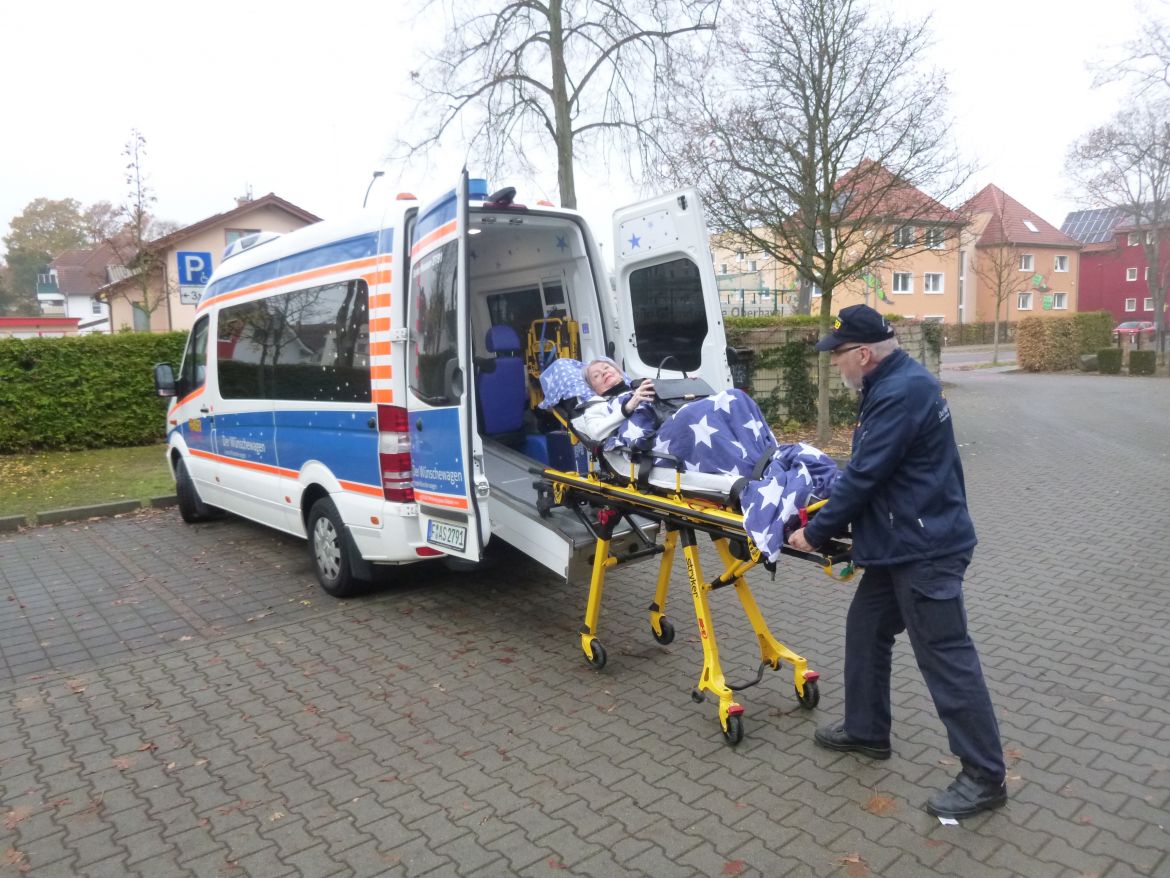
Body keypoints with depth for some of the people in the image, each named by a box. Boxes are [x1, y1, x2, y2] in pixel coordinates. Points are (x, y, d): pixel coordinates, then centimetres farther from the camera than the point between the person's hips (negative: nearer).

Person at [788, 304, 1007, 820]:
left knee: (945, 656, -1)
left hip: (925, 550, -11)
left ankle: (985, 777, 14)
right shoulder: (893, 383, 10)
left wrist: (817, 532, -11)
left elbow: (864, 476, -22)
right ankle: (866, 730, 33)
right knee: (865, 629, 18)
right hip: (900, 544, 11)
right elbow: (869, 470, 17)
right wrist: (837, 522, 18)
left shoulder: (902, 393, -23)